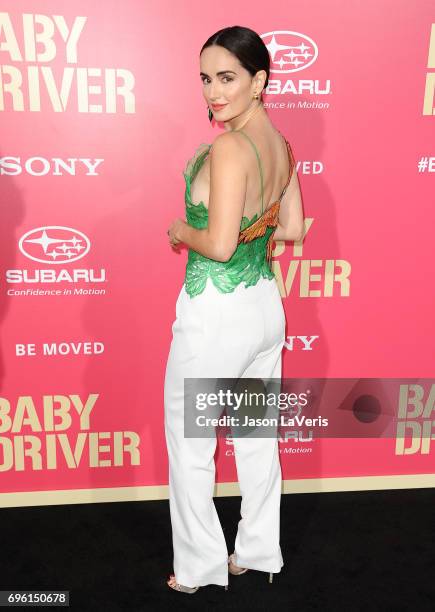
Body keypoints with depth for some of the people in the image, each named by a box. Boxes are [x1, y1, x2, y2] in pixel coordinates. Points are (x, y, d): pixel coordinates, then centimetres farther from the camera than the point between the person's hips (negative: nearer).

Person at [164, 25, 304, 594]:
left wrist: (182, 232, -6)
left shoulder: (228, 148, -20)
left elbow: (219, 245, -25)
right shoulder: (282, 145, 6)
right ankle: (258, 553, 39)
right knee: (258, 439, 19)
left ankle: (200, 567, 32)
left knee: (190, 446, 12)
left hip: (215, 317, -8)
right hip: (265, 307, 9)